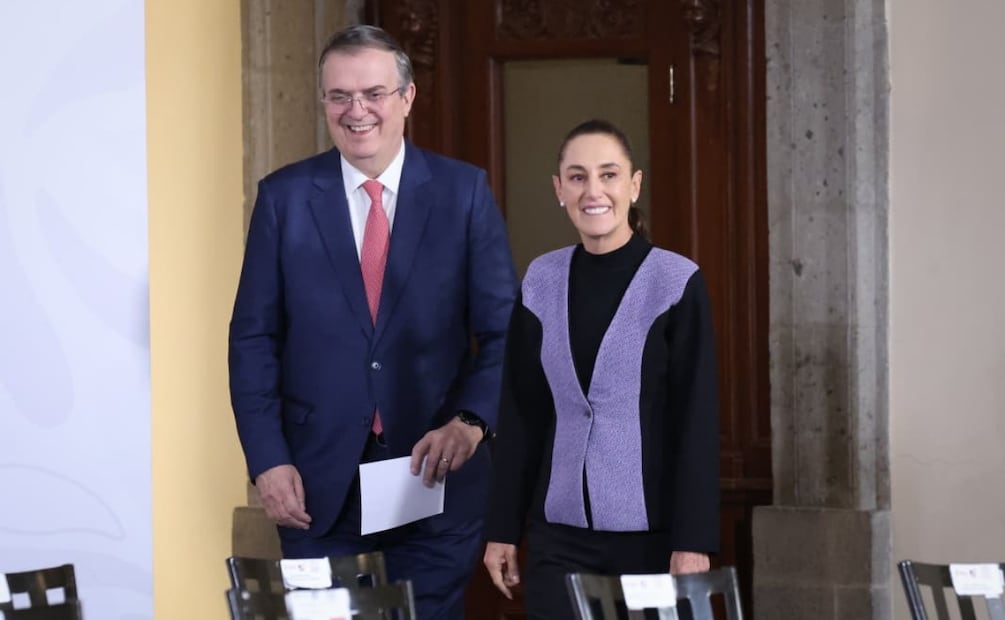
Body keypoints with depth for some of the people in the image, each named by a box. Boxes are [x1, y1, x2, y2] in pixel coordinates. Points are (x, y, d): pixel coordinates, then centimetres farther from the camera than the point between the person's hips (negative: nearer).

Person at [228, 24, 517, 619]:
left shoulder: (464, 191, 0)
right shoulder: (284, 196, 2)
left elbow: (505, 328, 1)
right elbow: (254, 339, 2)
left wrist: (470, 420, -15)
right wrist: (268, 460, -7)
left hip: (437, 472, 0)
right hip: (319, 480, 1)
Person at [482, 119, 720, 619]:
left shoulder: (676, 282, -5)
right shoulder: (541, 282, 6)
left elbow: (697, 421, -7)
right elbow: (519, 416, 10)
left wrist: (694, 540, -11)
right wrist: (502, 528, 8)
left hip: (651, 532, -3)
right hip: (557, 534, 3)